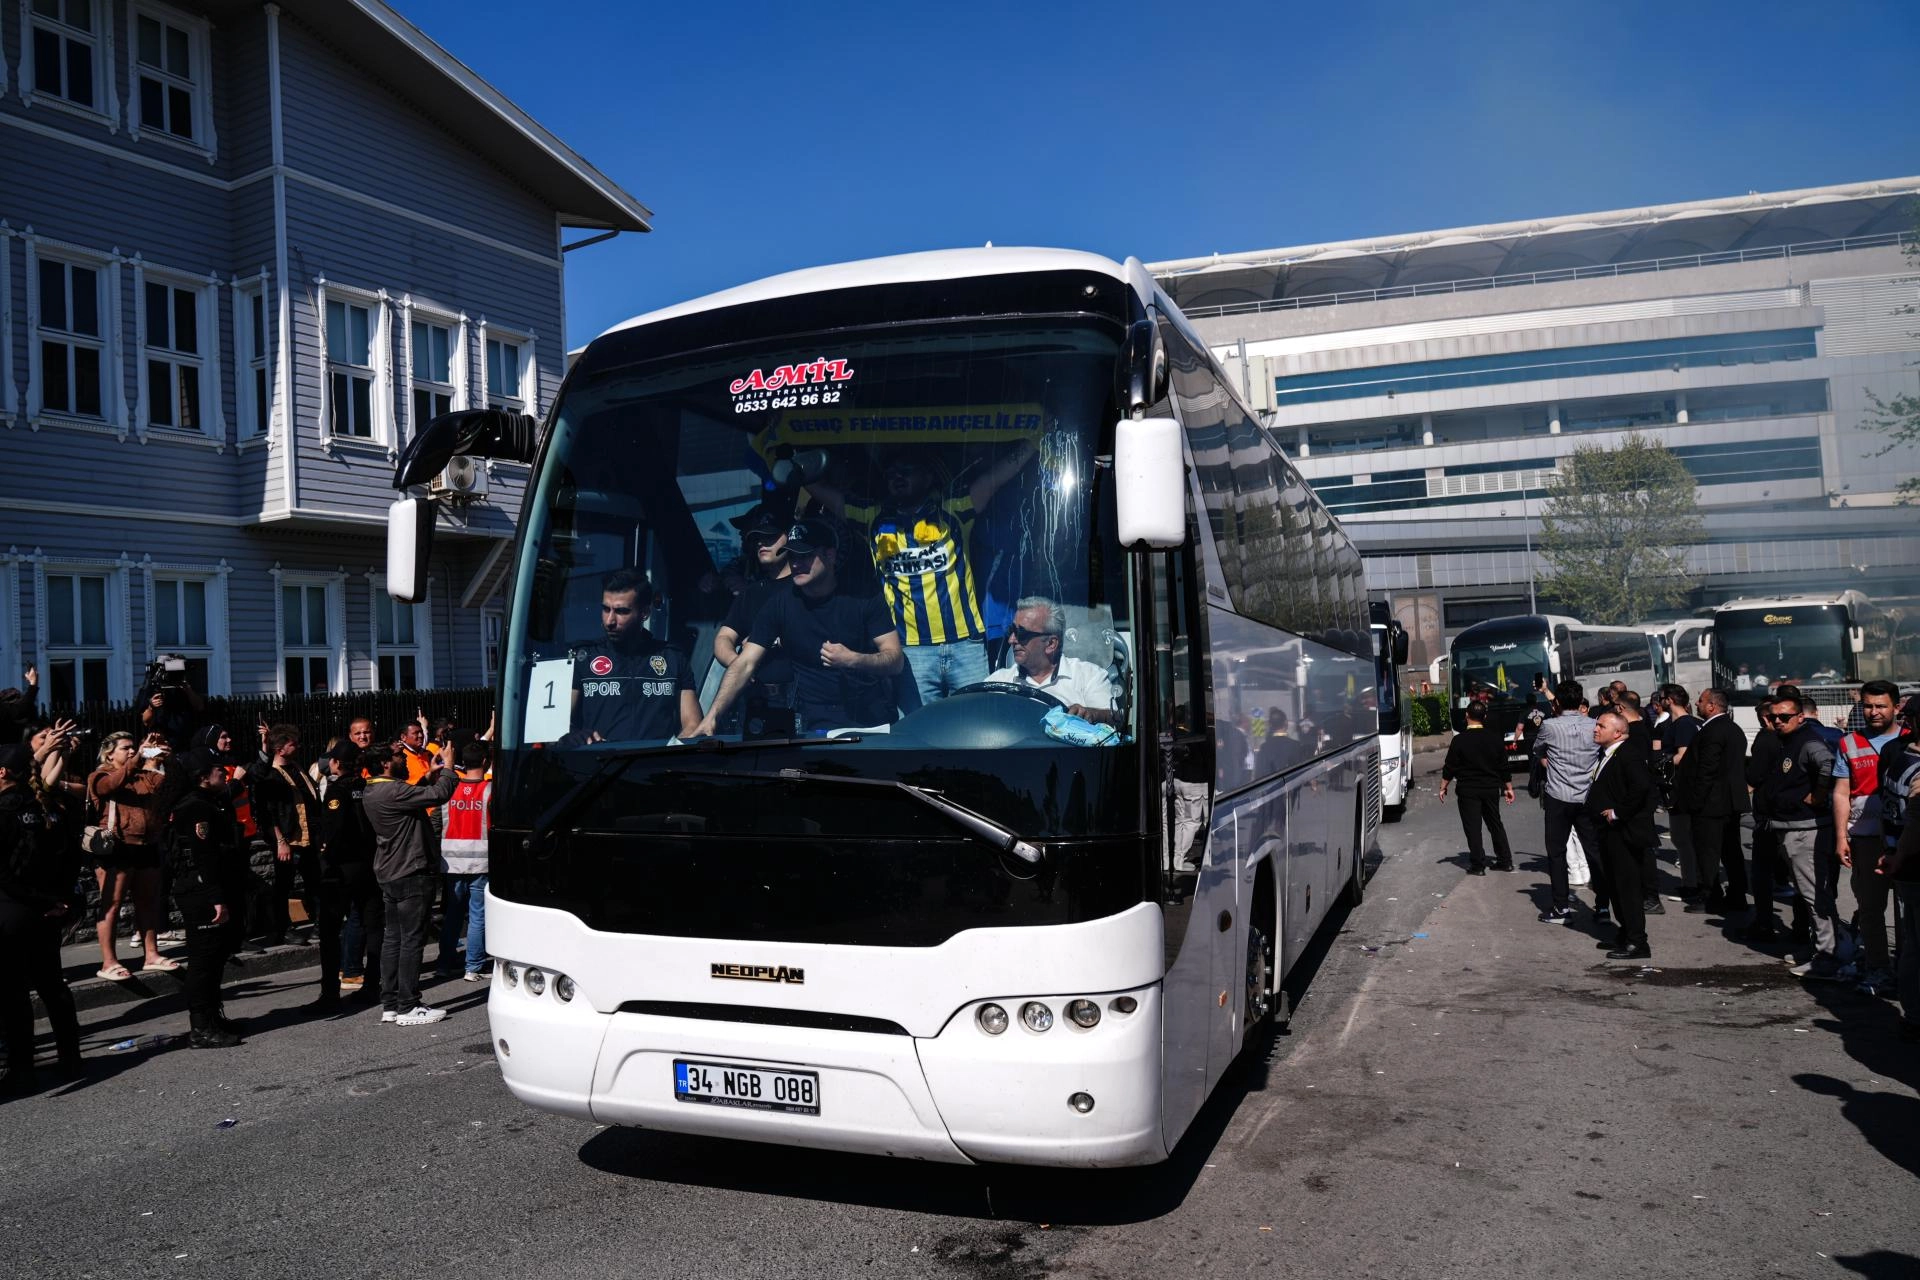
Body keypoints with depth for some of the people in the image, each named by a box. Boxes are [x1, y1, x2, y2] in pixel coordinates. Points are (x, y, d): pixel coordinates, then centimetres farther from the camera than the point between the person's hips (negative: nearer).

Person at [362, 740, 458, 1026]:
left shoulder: (371, 793, 10)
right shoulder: (391, 791, -21)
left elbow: (414, 797, 22)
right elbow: (438, 795, -24)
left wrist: (430, 775, 16)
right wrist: (448, 768, -9)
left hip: (389, 874, 10)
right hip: (410, 874, -10)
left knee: (393, 938, 13)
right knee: (412, 940, -5)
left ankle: (390, 1004, 18)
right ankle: (408, 1008, -1)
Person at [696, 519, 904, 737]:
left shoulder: (863, 597, -3)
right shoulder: (781, 604, 0)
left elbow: (896, 660, -6)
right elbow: (745, 665, -3)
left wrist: (854, 660, -25)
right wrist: (712, 717, -16)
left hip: (875, 720, 0)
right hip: (821, 725, 0)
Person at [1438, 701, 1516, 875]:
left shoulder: (1459, 740, -11)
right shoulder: (1495, 739, 2)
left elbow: (1450, 768, -8)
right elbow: (1504, 767, 8)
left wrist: (1443, 787, 2)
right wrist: (1508, 788, 17)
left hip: (1468, 790, -4)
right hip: (1491, 789, 4)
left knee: (1473, 828, 1)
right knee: (1495, 824, 17)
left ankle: (1478, 865, 1)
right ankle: (1505, 861, 21)